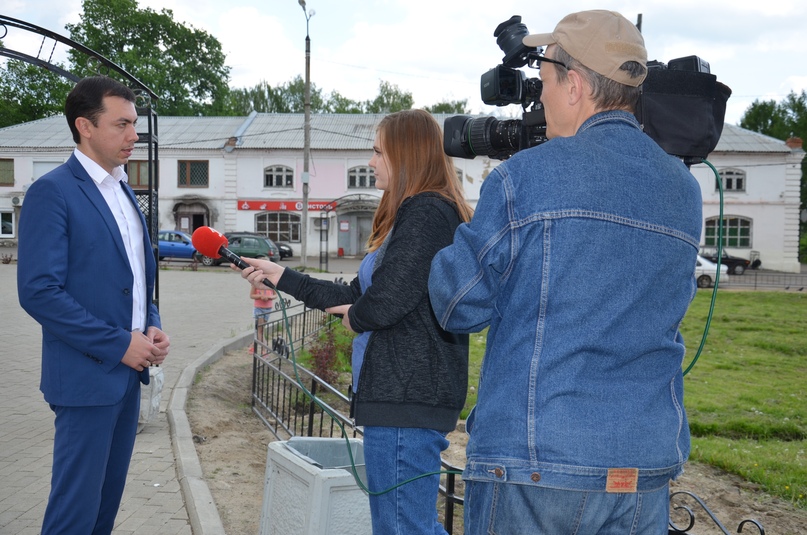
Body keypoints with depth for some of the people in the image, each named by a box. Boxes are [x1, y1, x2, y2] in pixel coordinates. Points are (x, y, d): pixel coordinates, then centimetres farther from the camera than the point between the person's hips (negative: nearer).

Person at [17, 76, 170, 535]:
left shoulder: (125, 192, 14)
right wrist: (118, 344, -17)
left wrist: (153, 328, 4)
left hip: (127, 371, 8)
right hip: (88, 375, -8)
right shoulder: (52, 192, -11)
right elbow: (39, 291, -18)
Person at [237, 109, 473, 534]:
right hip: (405, 392, 11)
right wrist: (279, 275, 23)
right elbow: (356, 295, 20)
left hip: (405, 396, -11)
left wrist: (354, 317, 1)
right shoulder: (418, 212, 19)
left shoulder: (425, 212, -13)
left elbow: (385, 302, -22)